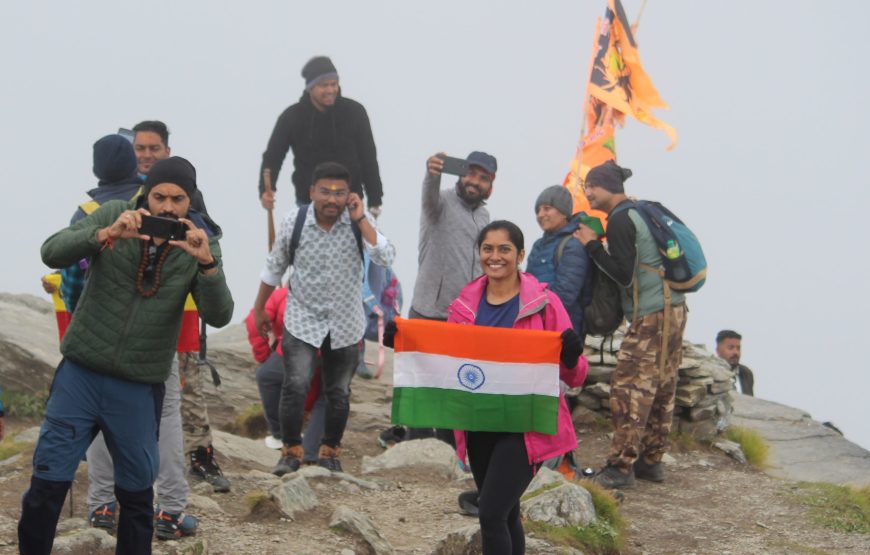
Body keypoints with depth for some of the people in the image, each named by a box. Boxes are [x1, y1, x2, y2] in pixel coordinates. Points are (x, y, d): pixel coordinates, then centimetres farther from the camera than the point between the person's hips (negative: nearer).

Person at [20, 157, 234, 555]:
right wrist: (106, 234, -31)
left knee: (137, 493, 10)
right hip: (80, 373, -1)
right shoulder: (113, 215, -4)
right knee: (47, 484, -1)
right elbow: (52, 254, -15)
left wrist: (207, 262, -30)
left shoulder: (201, 242, -2)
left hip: (140, 388, 1)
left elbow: (219, 316, -12)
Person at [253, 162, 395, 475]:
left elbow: (386, 259, -23)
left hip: (345, 323, 1)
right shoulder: (295, 222, -9)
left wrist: (360, 220, -25)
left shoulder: (359, 222, -9)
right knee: (296, 386, -15)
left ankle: (330, 451, 29)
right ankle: (291, 450, 1)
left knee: (339, 392, 11)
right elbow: (274, 269, 5)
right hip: (302, 320, -1)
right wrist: (259, 309, 12)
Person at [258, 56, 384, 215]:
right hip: (308, 204, 0)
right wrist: (266, 191, -24)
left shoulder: (354, 112, -5)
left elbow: (368, 158, 1)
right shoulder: (292, 117, -6)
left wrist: (375, 201, 0)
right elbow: (273, 156, -5)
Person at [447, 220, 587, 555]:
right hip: (479, 426, 5)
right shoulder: (465, 304, 6)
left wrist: (571, 357, -27)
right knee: (505, 515, 16)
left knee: (491, 514, -16)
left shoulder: (543, 303, -6)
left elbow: (574, 377, -5)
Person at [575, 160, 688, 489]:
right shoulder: (643, 212, 17)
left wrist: (593, 246, -12)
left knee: (629, 389, -8)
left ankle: (621, 467, -8)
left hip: (650, 317, -10)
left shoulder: (620, 221, -12)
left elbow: (624, 274, -18)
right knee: (661, 390, 13)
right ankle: (651, 461, 19)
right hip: (675, 311, 10)